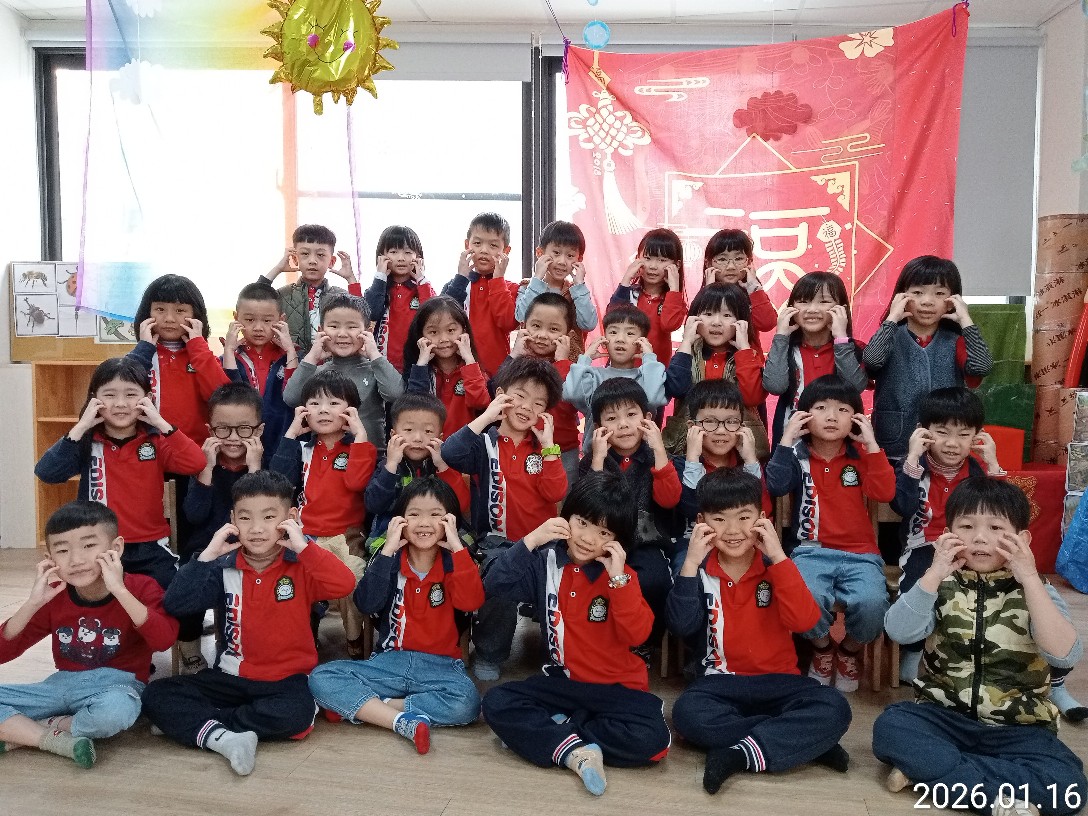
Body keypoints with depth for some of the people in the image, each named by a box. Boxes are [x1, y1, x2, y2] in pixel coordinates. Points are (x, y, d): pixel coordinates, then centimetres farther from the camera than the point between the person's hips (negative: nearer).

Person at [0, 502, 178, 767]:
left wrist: (119, 590, -30)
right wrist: (33, 603, -15)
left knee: (116, 709, -40)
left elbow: (164, 640, -27)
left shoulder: (140, 588, -9)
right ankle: (58, 742, -20)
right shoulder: (53, 596, 3)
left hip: (117, 685, -4)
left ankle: (22, 734, -14)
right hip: (63, 684, 4)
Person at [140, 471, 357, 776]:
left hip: (285, 679, -2)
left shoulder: (301, 566, -8)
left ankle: (188, 722, -16)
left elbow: (344, 584, -27)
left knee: (297, 712, -34)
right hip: (230, 676, 3)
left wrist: (303, 546, -28)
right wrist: (207, 555, -16)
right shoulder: (225, 567, -1)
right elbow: (174, 605, -11)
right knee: (157, 695, -12)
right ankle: (224, 737, -26)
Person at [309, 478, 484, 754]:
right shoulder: (391, 558, 4)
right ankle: (405, 720, -27)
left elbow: (471, 602, -20)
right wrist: (387, 551, -17)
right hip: (390, 661, 1)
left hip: (440, 666, -1)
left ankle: (357, 707, -20)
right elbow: (366, 604, -13)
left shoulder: (455, 562, 1)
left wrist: (458, 547, -20)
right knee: (321, 678, -20)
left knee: (466, 702, -34)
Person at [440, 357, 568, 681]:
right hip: (498, 541, -2)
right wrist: (486, 416, -16)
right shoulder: (485, 442, 2)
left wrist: (547, 444, -9)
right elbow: (450, 454, -21)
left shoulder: (543, 445, 11)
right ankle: (488, 655, -6)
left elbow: (556, 493, -4)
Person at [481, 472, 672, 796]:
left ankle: (552, 728, -13)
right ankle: (577, 751, -24)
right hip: (562, 681, 1)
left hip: (616, 687, -1)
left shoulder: (622, 574, -6)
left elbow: (637, 635, -18)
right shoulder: (545, 561, -2)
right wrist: (530, 541, -21)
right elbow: (494, 587, -14)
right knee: (497, 703, -21)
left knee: (652, 738, -29)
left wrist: (618, 578, -24)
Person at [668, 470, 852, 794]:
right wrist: (691, 563, -22)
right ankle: (806, 743, -22)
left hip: (779, 682, 0)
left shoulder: (776, 566, -2)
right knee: (688, 712, -33)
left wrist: (778, 557, -23)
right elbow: (682, 627, -16)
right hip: (721, 682, 0)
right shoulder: (701, 569, -2)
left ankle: (741, 754, -25)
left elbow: (804, 621, -19)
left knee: (834, 708, -28)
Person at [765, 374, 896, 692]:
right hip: (811, 552, -1)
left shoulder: (860, 456, 11)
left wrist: (871, 443, -8)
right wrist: (786, 439, -12)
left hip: (860, 554, 1)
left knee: (871, 602, -31)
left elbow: (884, 492, -5)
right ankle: (821, 648, 3)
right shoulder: (798, 456, 6)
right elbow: (775, 487, -12)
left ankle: (849, 651, 6)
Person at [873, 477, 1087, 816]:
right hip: (944, 716, 0)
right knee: (890, 726, -28)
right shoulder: (943, 585, 1)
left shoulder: (1034, 591, 0)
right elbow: (900, 632, -16)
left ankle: (926, 767, -20)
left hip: (1018, 728, 0)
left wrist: (1030, 579, -22)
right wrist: (935, 573, -21)